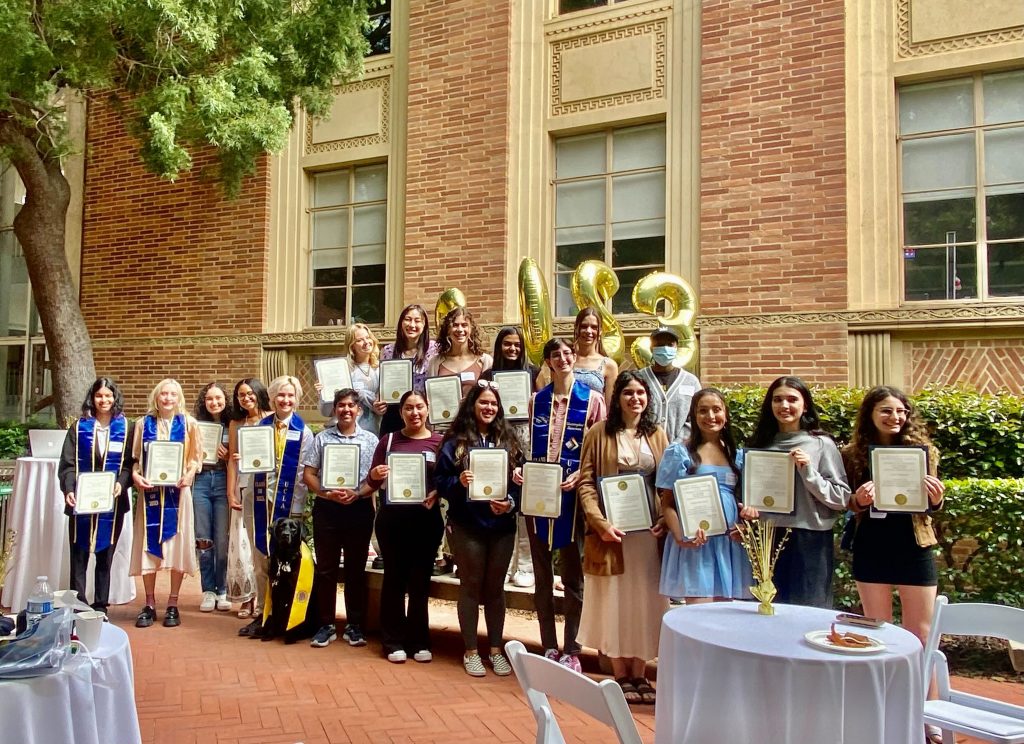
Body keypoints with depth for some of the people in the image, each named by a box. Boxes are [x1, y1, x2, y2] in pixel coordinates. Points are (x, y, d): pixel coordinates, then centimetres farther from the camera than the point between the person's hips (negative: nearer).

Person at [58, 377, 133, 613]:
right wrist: (68, 490, -15)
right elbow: (67, 464, 1)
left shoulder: (124, 427, 5)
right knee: (78, 557, 0)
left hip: (112, 503, 0)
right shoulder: (79, 428, 6)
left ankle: (101, 607, 15)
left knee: (105, 557, 7)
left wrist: (121, 483, -17)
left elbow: (129, 463, 1)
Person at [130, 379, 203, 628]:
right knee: (149, 544, 1)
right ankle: (150, 604, 13)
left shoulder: (188, 423, 3)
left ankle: (172, 604, 11)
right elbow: (135, 458, 8)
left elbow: (197, 457, 4)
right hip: (150, 490, 1)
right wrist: (136, 476, -10)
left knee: (177, 544, 0)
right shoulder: (143, 423, 7)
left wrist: (188, 474, -13)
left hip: (177, 491, -1)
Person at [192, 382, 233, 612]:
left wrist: (226, 455, -12)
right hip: (201, 481, 1)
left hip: (223, 481, -1)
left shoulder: (232, 426, 6)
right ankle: (208, 591, 13)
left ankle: (222, 591, 12)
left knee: (222, 540, 0)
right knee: (203, 540, 4)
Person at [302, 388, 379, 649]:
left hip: (359, 508, 0)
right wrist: (328, 493, -13)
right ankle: (326, 625, 16)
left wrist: (357, 494, -16)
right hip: (326, 508, 0)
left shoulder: (370, 440, 5)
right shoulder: (322, 438, 6)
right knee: (325, 568, 5)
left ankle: (354, 625, 16)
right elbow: (308, 474, 3)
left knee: (356, 569, 6)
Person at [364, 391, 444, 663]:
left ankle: (419, 641, 19)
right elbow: (372, 483, 4)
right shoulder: (389, 440, 4)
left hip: (427, 518, 0)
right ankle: (394, 642, 16)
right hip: (393, 517, 0)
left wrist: (437, 493, -16)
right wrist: (375, 474, -18)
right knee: (394, 578, 6)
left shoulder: (440, 441, 3)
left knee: (421, 580, 8)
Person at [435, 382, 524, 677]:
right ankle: (471, 651, 19)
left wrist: (511, 503, -15)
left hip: (502, 526, 2)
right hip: (467, 525, -2)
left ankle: (495, 650, 24)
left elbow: (521, 481, 3)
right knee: (471, 586, 7)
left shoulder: (509, 441, 4)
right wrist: (459, 482, -24)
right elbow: (440, 481, -5)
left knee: (495, 587, 12)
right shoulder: (455, 442, -3)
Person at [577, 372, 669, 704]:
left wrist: (666, 519, -6)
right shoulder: (599, 433, -1)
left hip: (649, 528, 3)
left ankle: (639, 674, 20)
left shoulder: (657, 435, 8)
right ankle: (621, 675, 17)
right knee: (614, 601, 4)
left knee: (645, 601, 8)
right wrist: (600, 522, -15)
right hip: (612, 529, -3)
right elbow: (586, 482, -4)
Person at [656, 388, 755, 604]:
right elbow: (667, 503, -3)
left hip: (729, 543, 5)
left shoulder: (734, 454, 14)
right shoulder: (679, 452, -1)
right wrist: (680, 536, -19)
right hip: (695, 544, -5)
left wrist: (748, 509, -1)